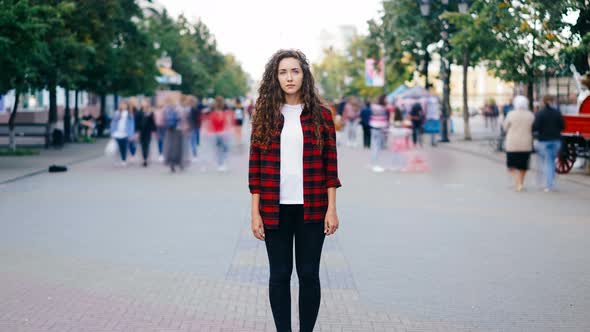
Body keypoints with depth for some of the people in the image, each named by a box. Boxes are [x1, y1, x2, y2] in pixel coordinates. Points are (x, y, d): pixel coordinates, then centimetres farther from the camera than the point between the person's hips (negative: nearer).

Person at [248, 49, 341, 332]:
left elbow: (330, 164, 2)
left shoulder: (321, 115, 3)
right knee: (279, 275, 6)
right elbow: (255, 166, 3)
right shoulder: (265, 115, 4)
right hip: (275, 210, 1)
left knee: (309, 274, 5)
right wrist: (255, 212, -2)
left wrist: (331, 209, -3)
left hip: (311, 209, 0)